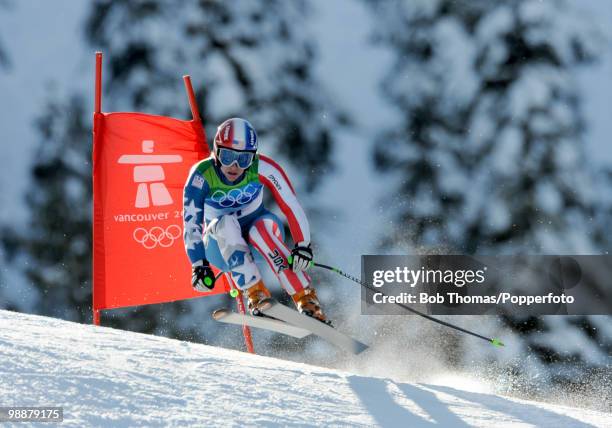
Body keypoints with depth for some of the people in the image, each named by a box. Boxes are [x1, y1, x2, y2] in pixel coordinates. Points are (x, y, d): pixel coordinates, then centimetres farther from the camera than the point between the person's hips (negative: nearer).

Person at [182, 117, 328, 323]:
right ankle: (255, 293, -36)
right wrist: (200, 266, -30)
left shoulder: (262, 168, -20)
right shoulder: (202, 175, -21)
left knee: (262, 226, -34)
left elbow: (292, 206, -22)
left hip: (261, 239, 0)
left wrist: (303, 245, -32)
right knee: (226, 223, -33)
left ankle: (307, 299, -34)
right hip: (221, 244, 0)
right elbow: (191, 223, -22)